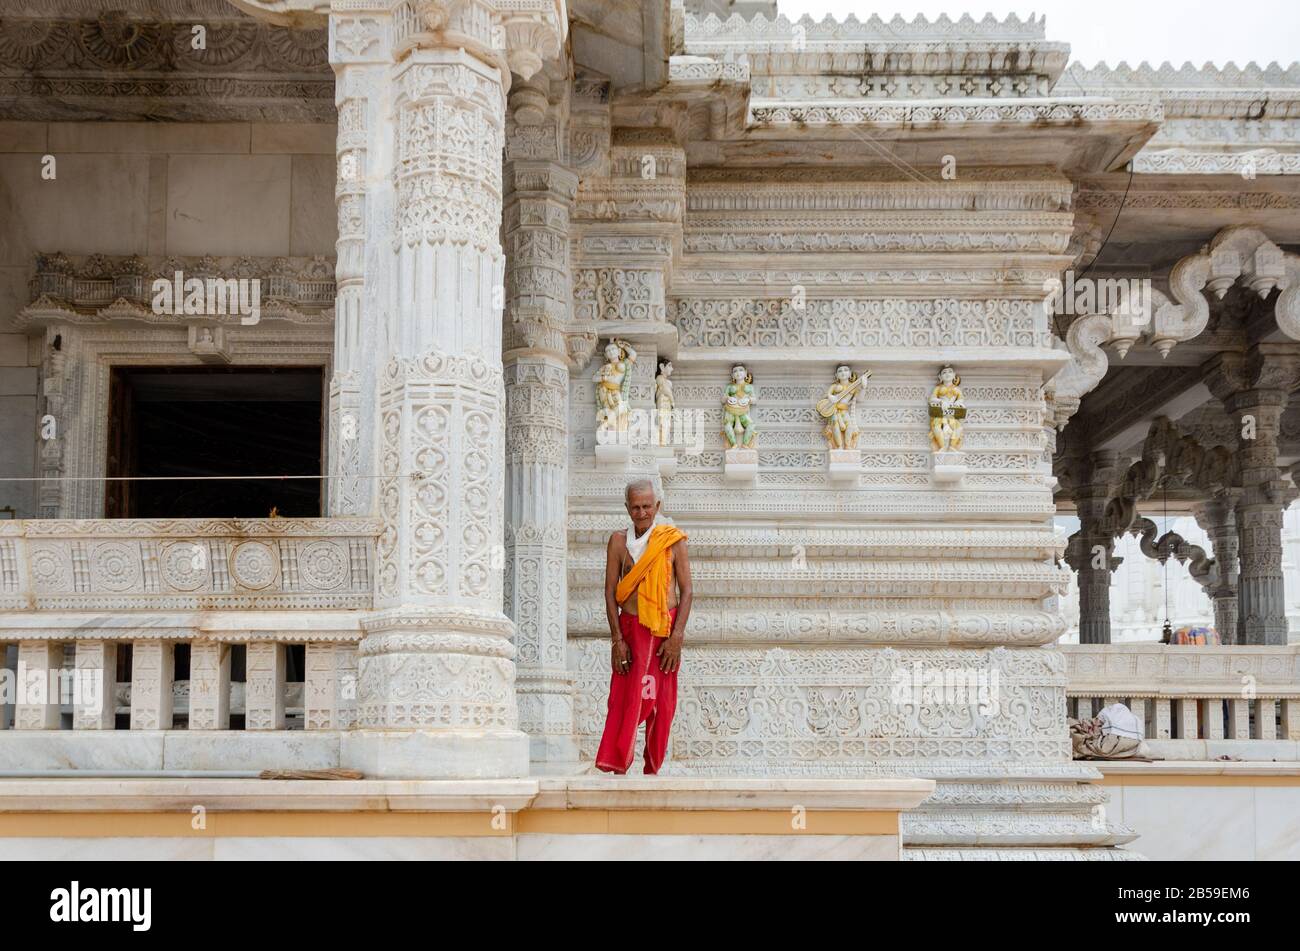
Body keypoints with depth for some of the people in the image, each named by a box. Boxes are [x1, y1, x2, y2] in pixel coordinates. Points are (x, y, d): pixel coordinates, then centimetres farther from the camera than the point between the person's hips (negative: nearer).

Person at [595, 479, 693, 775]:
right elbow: (610, 592, 4)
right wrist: (617, 639, -5)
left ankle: (652, 770, 11)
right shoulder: (618, 541, 5)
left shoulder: (673, 540, 2)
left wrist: (676, 638, -8)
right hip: (630, 629, 0)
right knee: (626, 700, -8)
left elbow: (686, 590, 1)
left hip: (666, 630, 0)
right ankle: (618, 768, -10)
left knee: (662, 704, 3)